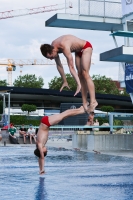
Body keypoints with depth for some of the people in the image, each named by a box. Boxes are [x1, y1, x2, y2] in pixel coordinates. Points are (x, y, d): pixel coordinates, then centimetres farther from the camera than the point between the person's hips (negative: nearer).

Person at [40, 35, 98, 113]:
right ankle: (85, 102, 0)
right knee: (80, 75, 1)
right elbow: (59, 65, 1)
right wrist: (65, 81, 7)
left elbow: (71, 67, -40)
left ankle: (93, 101, -25)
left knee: (85, 74, -20)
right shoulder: (52, 47, -12)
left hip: (86, 47, -8)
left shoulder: (64, 47, -38)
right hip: (78, 51, 8)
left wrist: (79, 84, -41)